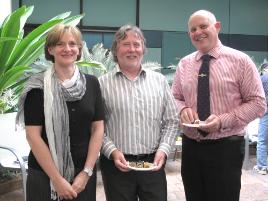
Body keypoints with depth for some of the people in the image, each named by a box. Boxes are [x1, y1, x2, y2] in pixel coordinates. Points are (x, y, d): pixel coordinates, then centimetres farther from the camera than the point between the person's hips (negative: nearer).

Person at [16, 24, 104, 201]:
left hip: (84, 173, 3)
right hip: (44, 175, -2)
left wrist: (86, 172, -6)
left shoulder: (92, 83, 1)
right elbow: (33, 135, -10)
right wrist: (57, 179, -12)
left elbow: (98, 129, 1)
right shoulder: (38, 86, -7)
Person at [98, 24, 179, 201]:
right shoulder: (103, 84, -1)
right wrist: (112, 151, -13)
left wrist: (163, 150, -5)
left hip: (153, 163, 2)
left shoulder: (159, 80, 6)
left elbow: (172, 121, 7)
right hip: (117, 164, -2)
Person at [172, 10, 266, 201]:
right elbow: (175, 98, 15)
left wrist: (223, 120, -19)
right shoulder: (184, 64, 7)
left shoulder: (240, 60, -5)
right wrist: (183, 109, -10)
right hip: (190, 147, 4)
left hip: (226, 147, -4)